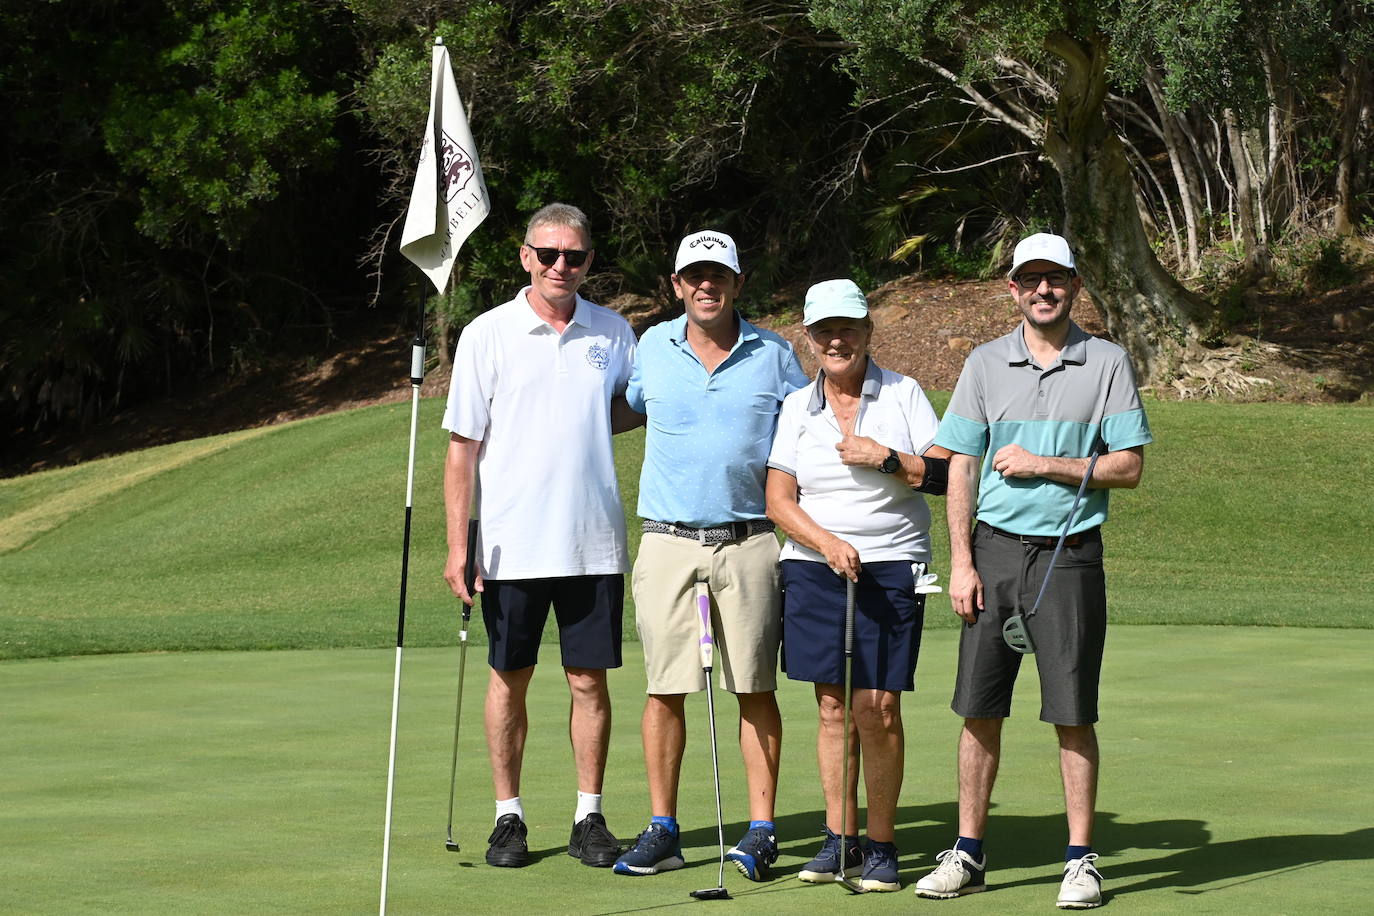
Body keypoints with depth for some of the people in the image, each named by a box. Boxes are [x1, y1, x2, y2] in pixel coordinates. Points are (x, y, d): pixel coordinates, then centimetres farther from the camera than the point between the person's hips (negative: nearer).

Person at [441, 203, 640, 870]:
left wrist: (595, 420, -1)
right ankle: (508, 816, 14)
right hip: (512, 544, -2)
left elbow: (630, 408, 22)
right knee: (509, 679, 5)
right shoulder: (488, 334, -1)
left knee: (590, 680, 3)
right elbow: (462, 445, -1)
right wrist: (457, 545, -7)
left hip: (594, 541, 2)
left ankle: (589, 817, 11)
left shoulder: (613, 333, 6)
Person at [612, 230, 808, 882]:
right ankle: (662, 831, 8)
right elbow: (625, 410, 27)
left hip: (748, 540, -1)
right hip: (668, 539, 1)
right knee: (664, 688, 1)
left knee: (755, 689, 0)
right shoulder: (652, 349, 8)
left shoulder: (773, 355, 4)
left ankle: (761, 829, 4)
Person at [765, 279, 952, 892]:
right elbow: (778, 500, 4)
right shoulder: (796, 408, 9)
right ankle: (838, 838, 11)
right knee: (832, 707, 4)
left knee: (879, 706, -7)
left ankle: (881, 845, 1)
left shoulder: (903, 394, 4)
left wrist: (888, 459, -13)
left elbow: (947, 474, 0)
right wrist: (827, 543, -11)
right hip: (814, 568, 2)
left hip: (892, 566, -2)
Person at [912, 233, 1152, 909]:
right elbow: (961, 468, 6)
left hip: (1070, 553, -2)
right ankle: (968, 853, 11)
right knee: (980, 708, 3)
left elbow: (1128, 466, -1)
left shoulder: (1107, 364, 2)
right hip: (996, 548, 2)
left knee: (1072, 713, -1)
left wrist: (1044, 464, -11)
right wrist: (961, 562, -2)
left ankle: (1081, 859, 6)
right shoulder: (985, 364, 7)